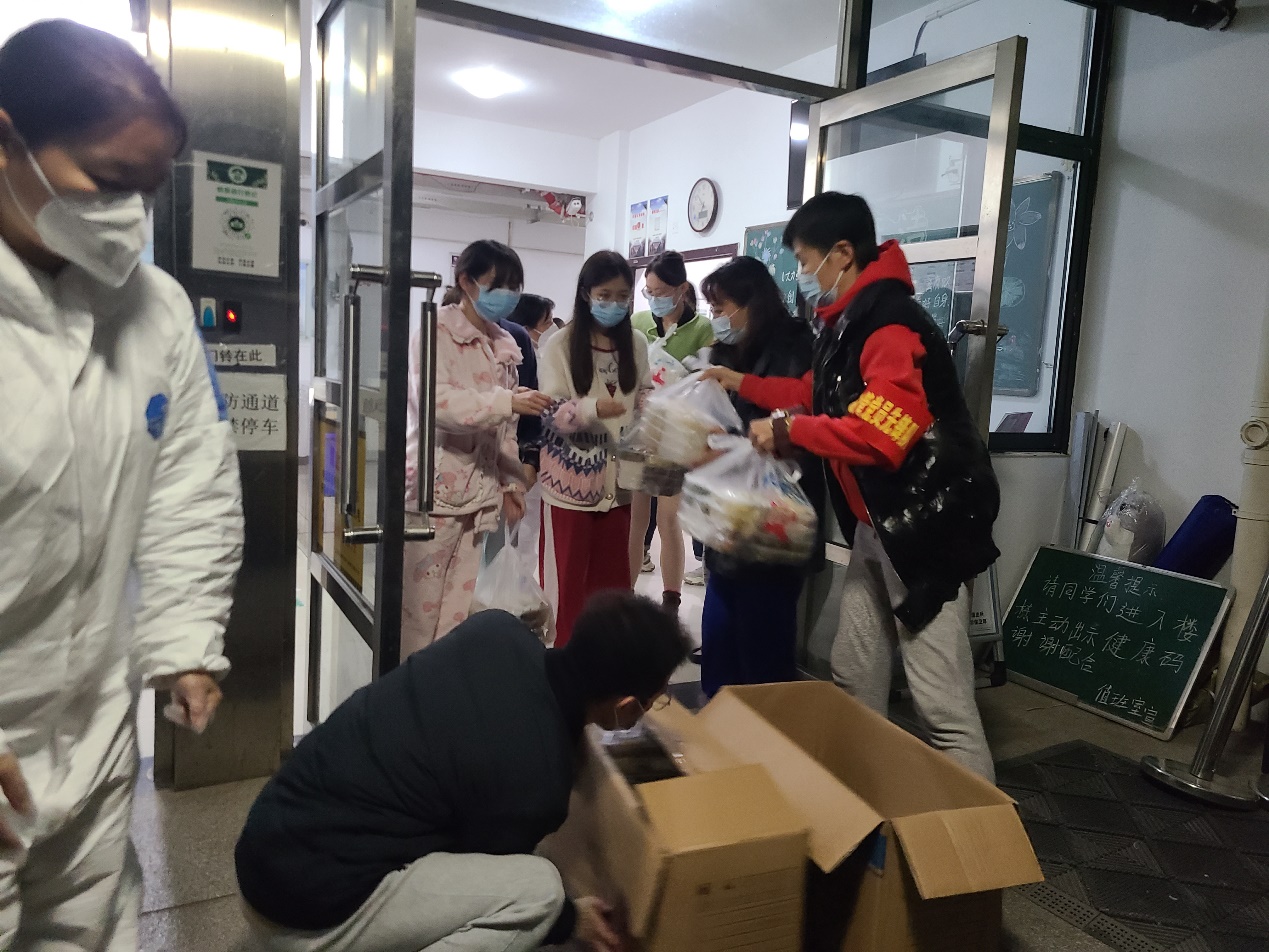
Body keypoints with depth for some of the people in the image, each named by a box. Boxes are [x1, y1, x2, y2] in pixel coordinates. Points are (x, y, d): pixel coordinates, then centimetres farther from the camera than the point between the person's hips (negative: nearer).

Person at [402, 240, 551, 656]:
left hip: (479, 494, 6)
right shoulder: (437, 330, -6)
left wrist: (511, 484, 14)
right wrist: (507, 401, -29)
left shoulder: (506, 346, 14)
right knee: (419, 607, 0)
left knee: (458, 609, 8)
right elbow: (434, 400, -22)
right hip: (433, 489, -6)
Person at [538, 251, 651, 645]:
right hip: (570, 480, -4)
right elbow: (550, 410, -13)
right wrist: (593, 409, -30)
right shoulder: (561, 344, -9)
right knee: (567, 579, 6)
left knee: (612, 576, 13)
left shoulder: (636, 344, 4)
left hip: (616, 480, 4)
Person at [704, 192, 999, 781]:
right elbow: (820, 396, 27)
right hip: (874, 526, 11)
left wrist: (787, 434, -20)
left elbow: (878, 435, -31)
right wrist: (743, 384, 23)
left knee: (940, 699, -6)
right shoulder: (848, 322, 13)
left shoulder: (890, 325, -20)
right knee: (852, 675, 18)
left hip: (923, 529, -10)